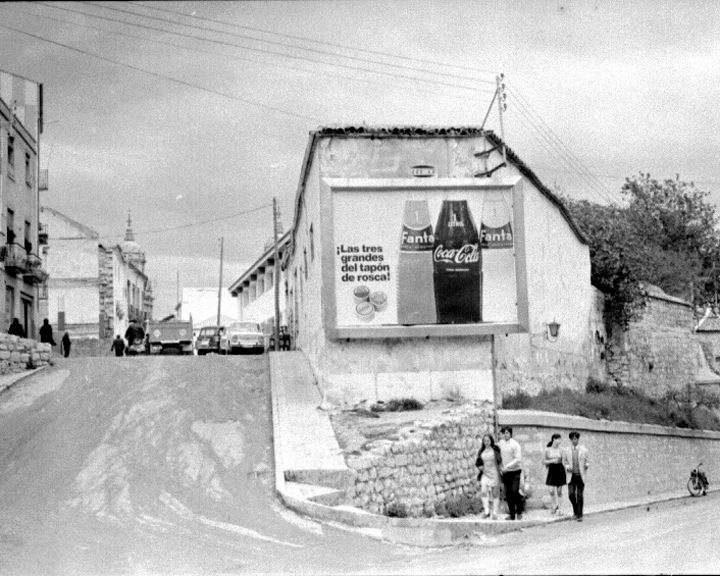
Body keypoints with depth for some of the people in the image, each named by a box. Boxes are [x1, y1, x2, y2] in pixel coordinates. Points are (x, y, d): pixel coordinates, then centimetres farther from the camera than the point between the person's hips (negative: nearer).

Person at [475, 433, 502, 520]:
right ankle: (487, 512, -7)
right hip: (485, 474, 3)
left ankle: (495, 513, 10)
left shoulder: (495, 449, -7)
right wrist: (480, 466, -3)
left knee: (495, 494, 3)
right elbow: (477, 462, 14)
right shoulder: (482, 451, 6)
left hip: (494, 474, -3)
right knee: (483, 492, -12)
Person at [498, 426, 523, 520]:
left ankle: (519, 512, 5)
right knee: (508, 494, 4)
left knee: (514, 491, -13)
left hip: (515, 471, -4)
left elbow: (518, 459, -14)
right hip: (505, 472, 4)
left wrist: (508, 466, -20)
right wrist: (500, 467, 1)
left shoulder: (515, 444, -9)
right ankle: (512, 515, 12)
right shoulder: (500, 443, 5)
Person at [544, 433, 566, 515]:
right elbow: (544, 461, 2)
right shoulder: (548, 450, 0)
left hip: (560, 470, 1)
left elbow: (562, 461, 10)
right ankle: (554, 505, 19)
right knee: (551, 491, -7)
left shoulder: (560, 450, 3)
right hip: (551, 470, -1)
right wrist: (552, 461, -13)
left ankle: (558, 509, 11)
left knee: (559, 491, 3)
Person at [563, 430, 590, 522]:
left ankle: (579, 515, 4)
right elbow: (564, 462, 14)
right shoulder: (567, 451, 6)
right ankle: (575, 510, 18)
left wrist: (587, 465, -15)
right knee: (571, 494, -8)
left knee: (580, 496, -3)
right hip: (571, 475, 1)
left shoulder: (584, 450, 3)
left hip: (581, 475, -1)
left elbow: (588, 462, 8)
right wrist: (567, 467, -7)